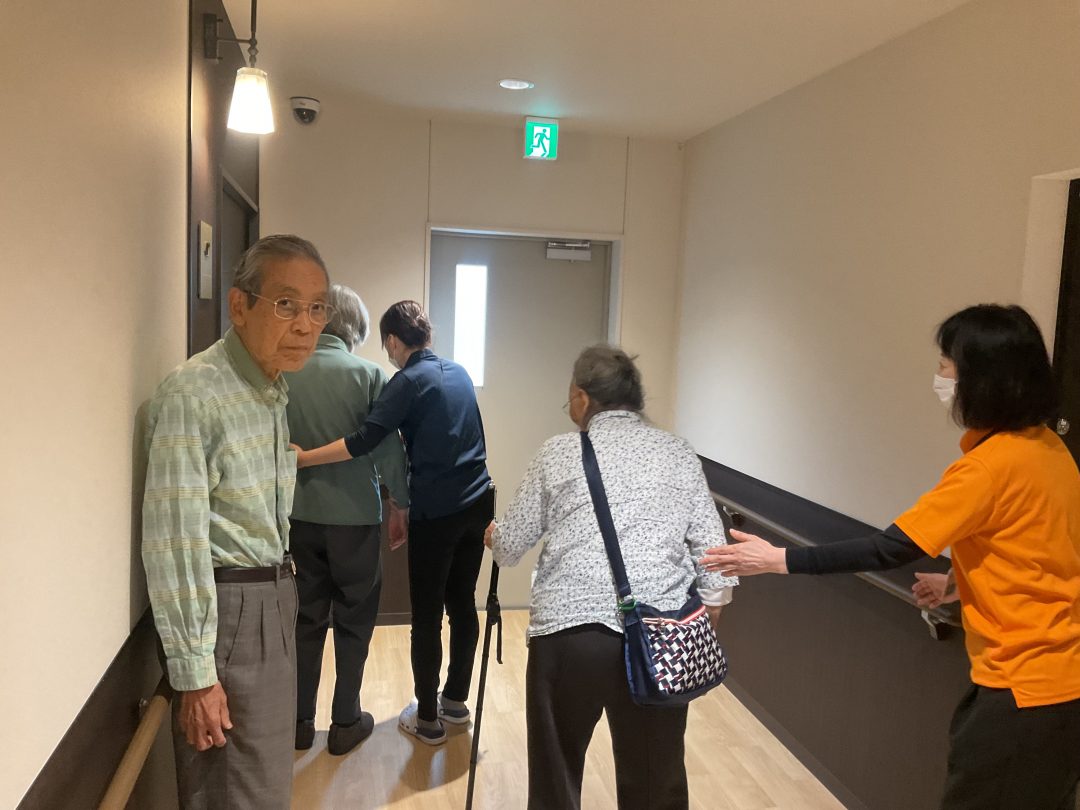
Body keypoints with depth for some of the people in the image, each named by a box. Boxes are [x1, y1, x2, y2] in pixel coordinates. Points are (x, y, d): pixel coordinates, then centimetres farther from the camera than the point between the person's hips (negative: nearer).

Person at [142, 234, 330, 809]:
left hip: (273, 604, 8)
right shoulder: (193, 394, -20)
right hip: (225, 611, -8)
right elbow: (174, 543, -20)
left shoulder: (273, 389, 8)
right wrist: (193, 673, -18)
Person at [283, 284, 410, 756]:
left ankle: (300, 721, 26)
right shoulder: (367, 375, -12)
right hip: (354, 516, -3)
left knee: (308, 616, 17)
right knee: (354, 619, 12)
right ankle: (346, 723, 21)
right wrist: (400, 506, 2)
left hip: (300, 516, 3)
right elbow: (388, 450, -12)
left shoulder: (285, 374, -3)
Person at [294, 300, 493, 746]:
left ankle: (427, 719, 15)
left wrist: (303, 458, -14)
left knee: (427, 616, 5)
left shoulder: (408, 382, -10)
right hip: (477, 503, 7)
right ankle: (455, 700, 30)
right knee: (463, 604, 16)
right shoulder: (459, 372, 11)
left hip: (436, 512, -7)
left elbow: (363, 441, -20)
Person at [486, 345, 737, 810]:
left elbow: (511, 544, 9)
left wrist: (494, 536, 29)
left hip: (569, 629, -1)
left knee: (557, 768, 14)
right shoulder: (680, 455, 7)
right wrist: (708, 620, 14)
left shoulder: (559, 453, 2)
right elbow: (712, 552, 3)